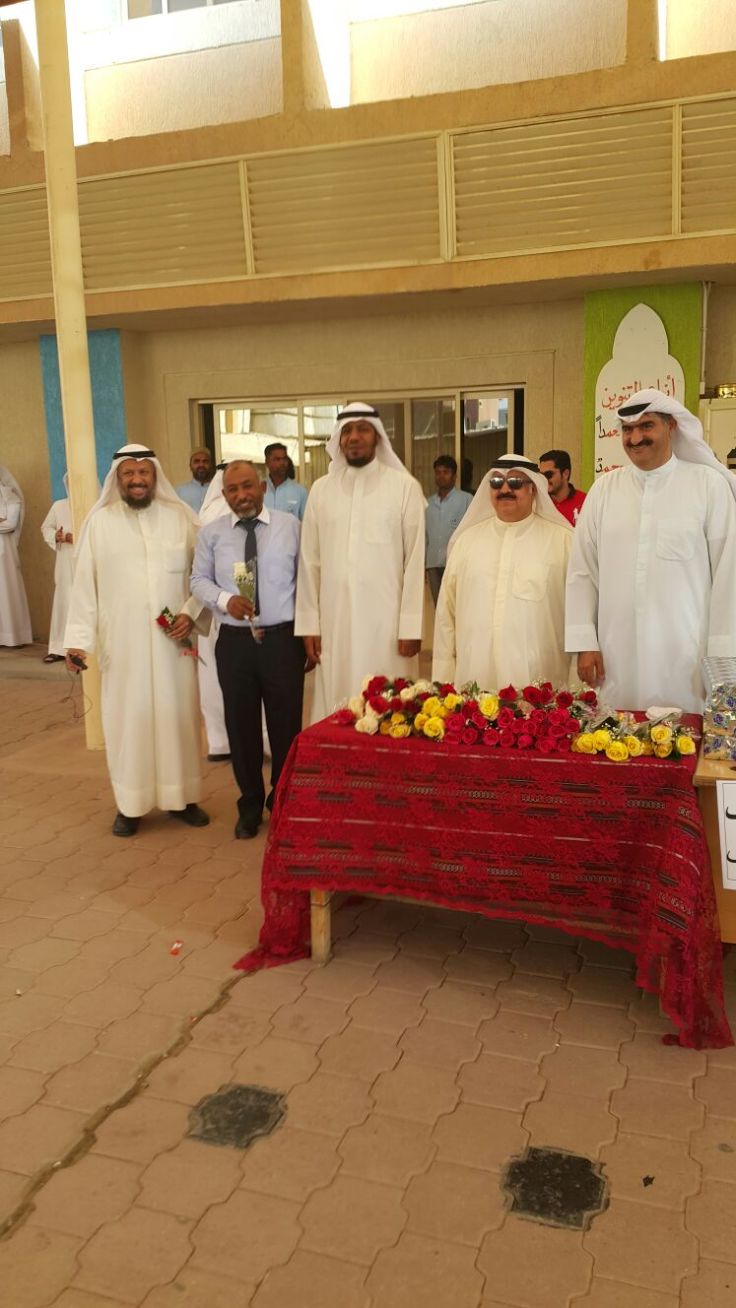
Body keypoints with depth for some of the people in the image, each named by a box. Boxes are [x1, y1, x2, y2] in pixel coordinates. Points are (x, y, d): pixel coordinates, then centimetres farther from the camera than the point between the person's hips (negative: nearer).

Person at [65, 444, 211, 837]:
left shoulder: (181, 517, 2)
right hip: (122, 642, 0)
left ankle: (181, 796, 21)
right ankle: (130, 803, 17)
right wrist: (77, 638, -5)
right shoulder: (98, 521, 1)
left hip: (173, 639, 1)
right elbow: (84, 584, 0)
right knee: (127, 718, 5)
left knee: (178, 715, 7)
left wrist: (192, 612, -10)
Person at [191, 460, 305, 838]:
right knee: (241, 725, 10)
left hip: (283, 638, -1)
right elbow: (199, 580, 6)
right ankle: (250, 805, 28)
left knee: (286, 723, 6)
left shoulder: (290, 526, 0)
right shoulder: (212, 533, 4)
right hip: (234, 641, 2)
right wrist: (225, 600, -15)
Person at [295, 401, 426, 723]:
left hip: (386, 622, -2)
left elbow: (415, 561, -3)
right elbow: (310, 561, 8)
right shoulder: (321, 489, 8)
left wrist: (411, 626, -7)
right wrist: (309, 623, 4)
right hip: (335, 622, 3)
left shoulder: (405, 487, -1)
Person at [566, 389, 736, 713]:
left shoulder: (709, 484, -1)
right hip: (616, 658, 2)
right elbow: (582, 571, 7)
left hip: (686, 659, -2)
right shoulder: (604, 488, 8)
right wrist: (584, 643, 1)